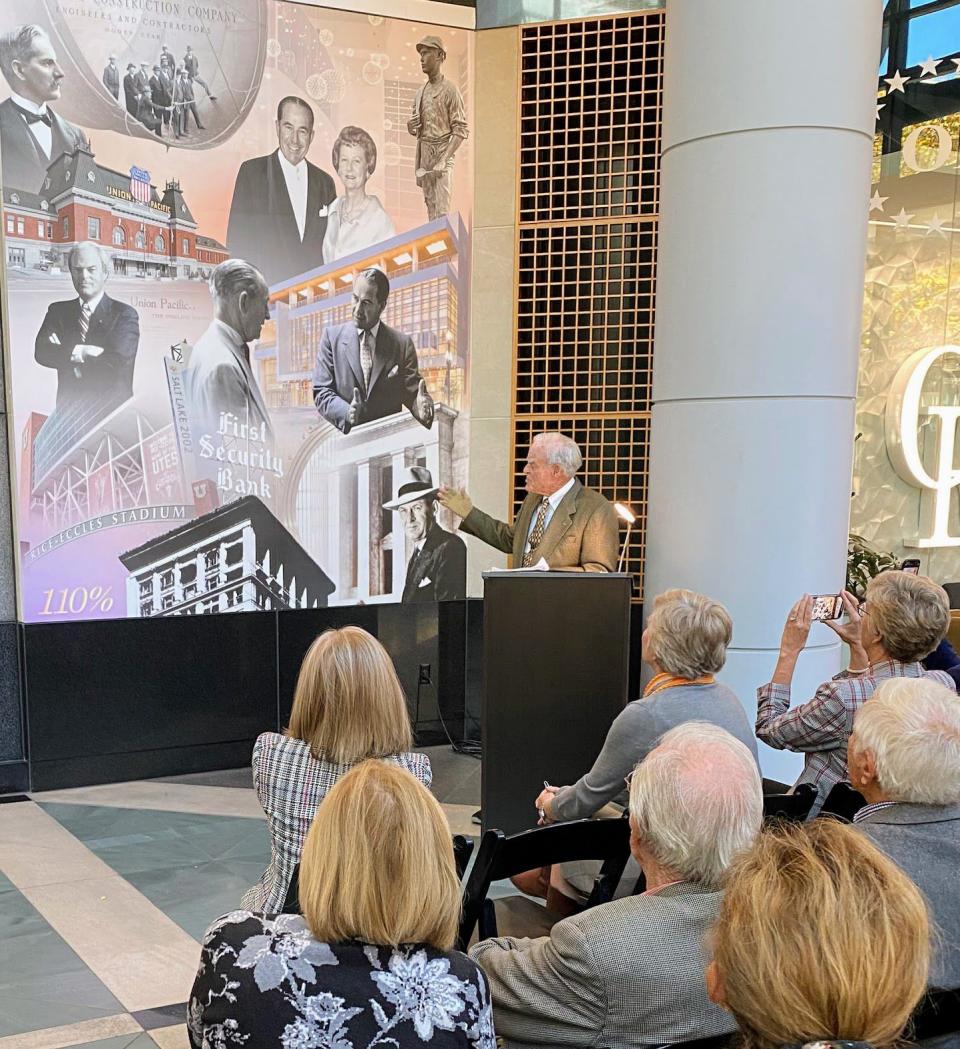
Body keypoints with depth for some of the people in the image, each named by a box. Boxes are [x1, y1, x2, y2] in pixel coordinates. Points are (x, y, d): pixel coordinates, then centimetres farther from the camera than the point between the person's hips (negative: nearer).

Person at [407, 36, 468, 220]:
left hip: (441, 156, -7)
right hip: (424, 157, 7)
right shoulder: (420, 93, 15)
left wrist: (443, 160, -21)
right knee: (431, 210, 9)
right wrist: (411, 127, -1)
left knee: (442, 212, -14)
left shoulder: (449, 90, -6)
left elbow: (461, 130, -11)